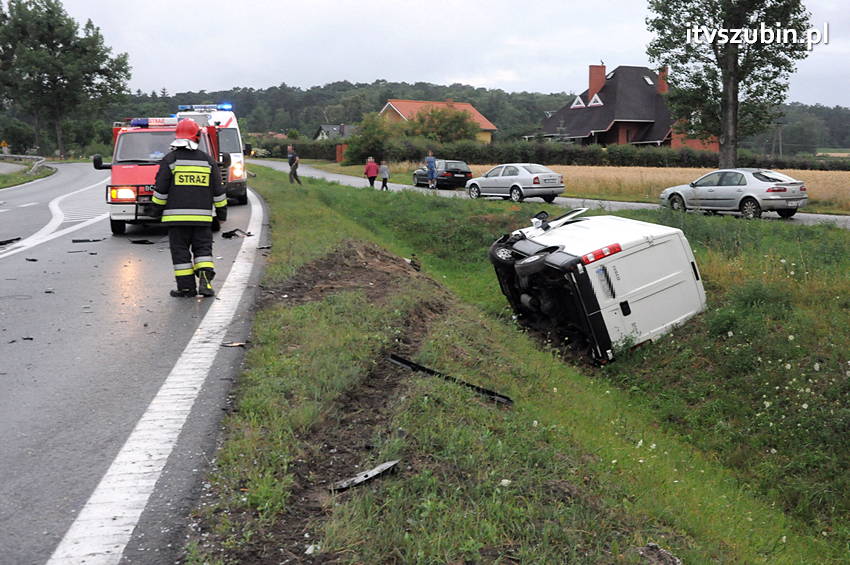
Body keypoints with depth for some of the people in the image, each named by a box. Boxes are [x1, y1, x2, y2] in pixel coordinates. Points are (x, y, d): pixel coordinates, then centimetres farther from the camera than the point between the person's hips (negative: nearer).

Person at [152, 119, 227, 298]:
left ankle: (186, 287, 5)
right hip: (202, 216, 2)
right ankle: (205, 280, -10)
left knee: (181, 251, 4)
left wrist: (157, 209, 11)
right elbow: (218, 190, 9)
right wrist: (222, 212, 17)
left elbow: (161, 189, -1)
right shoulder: (207, 160, 6)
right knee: (203, 249, 9)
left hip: (177, 216, -2)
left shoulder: (170, 160, -1)